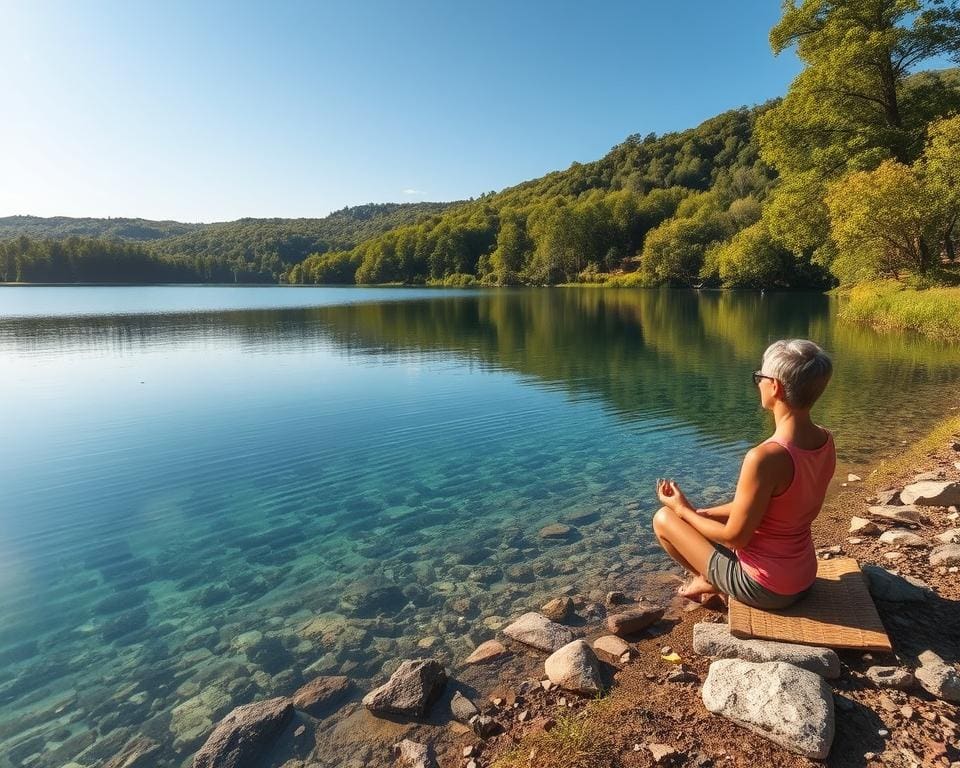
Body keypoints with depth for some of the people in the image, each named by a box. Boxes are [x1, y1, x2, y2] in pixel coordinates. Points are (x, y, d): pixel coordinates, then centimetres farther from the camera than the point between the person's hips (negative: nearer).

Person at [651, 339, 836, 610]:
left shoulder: (765, 457, -33)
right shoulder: (826, 441, -7)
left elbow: (735, 537, -22)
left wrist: (683, 510, -6)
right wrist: (701, 513, 7)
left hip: (766, 588, -7)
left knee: (664, 518, 8)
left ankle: (710, 581, 25)